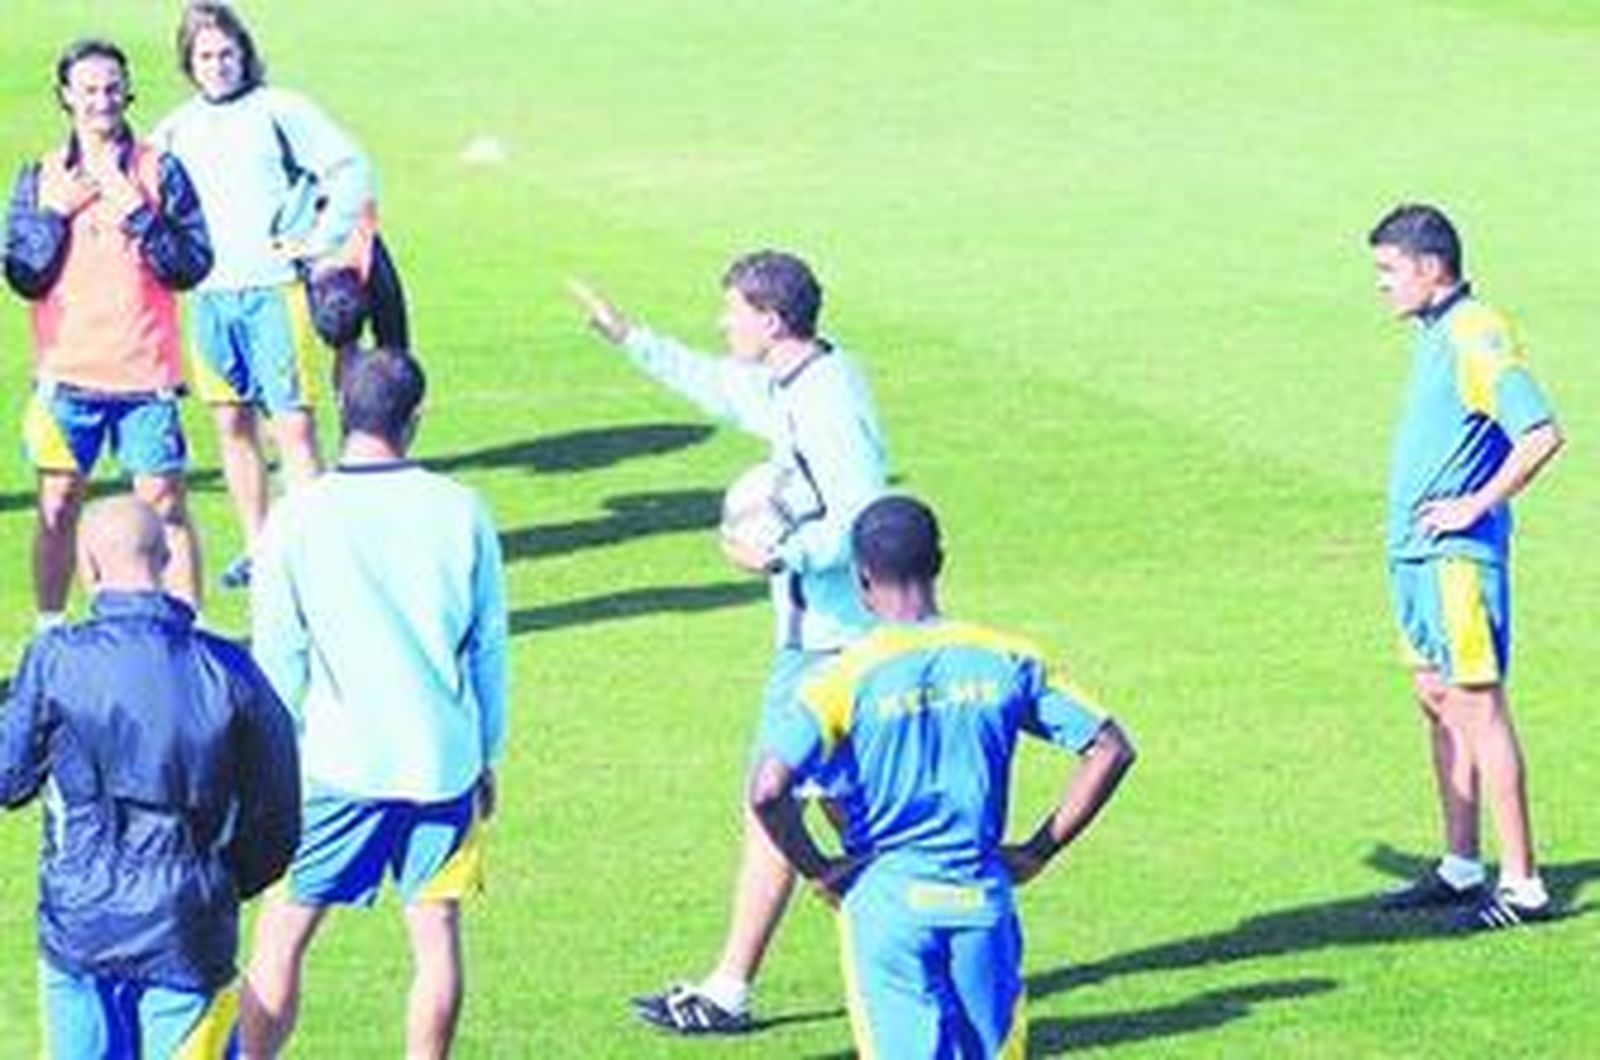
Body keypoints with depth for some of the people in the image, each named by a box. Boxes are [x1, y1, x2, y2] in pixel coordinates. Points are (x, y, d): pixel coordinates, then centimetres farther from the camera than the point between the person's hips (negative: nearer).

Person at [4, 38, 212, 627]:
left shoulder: (160, 171, 2)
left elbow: (193, 267, -3)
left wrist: (139, 217, -13)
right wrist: (55, 214, -9)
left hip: (145, 372, -1)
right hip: (66, 372, 1)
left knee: (165, 505, -1)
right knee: (58, 506, 5)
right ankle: (49, 632, 13)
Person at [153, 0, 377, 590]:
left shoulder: (279, 111, -2)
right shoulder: (176, 129, 12)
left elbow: (351, 170, -5)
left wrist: (321, 240, -8)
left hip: (273, 291, -5)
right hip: (208, 295, 5)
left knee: (293, 425, -8)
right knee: (232, 424, 9)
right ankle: (257, 547, 18)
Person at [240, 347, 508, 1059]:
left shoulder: (297, 519, -7)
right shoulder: (459, 512, -1)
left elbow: (277, 662, -3)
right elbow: (489, 649, 6)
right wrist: (486, 759, 17)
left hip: (339, 764, -2)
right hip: (445, 760, 2)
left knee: (283, 935, 5)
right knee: (436, 932, 8)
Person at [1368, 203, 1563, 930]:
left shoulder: (1476, 337, -17)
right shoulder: (1431, 335, 13)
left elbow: (1542, 435, -25)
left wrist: (1476, 506, -20)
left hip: (1457, 556, -10)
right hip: (1416, 552, 10)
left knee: (1478, 706, -7)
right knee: (1437, 701, 14)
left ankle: (1523, 885, -4)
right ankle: (1461, 868, 24)